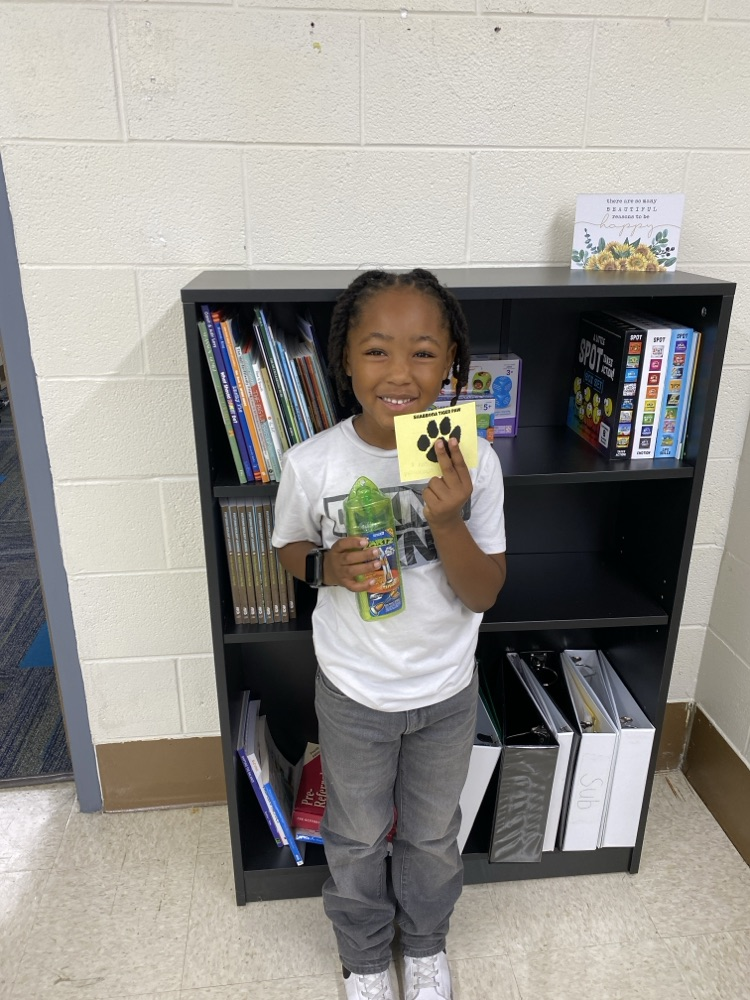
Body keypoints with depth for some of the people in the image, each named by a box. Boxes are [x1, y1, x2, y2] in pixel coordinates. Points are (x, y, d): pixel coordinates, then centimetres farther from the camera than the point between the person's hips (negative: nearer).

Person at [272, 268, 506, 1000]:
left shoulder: (472, 461, -20)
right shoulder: (310, 464, -21)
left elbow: (484, 594, -15)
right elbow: (290, 548, -2)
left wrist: (446, 522, -34)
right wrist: (329, 565, -24)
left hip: (447, 692, 1)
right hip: (353, 694, 0)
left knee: (433, 834, 26)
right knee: (356, 838, 24)